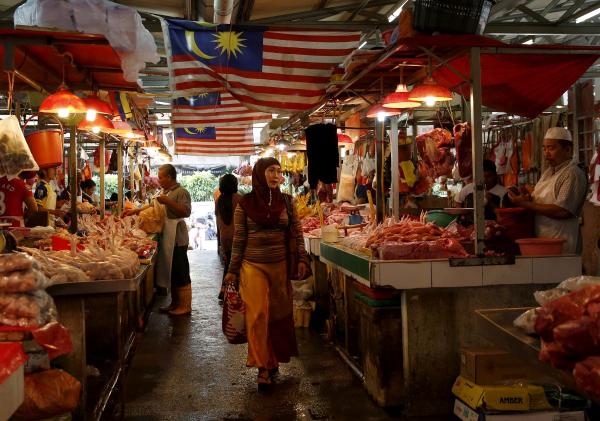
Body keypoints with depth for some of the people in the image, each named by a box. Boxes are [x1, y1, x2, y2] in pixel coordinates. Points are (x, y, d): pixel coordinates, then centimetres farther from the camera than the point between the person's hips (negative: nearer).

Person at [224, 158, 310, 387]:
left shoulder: (286, 202, 4)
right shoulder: (245, 204, -1)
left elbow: (297, 234, 7)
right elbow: (238, 240, 2)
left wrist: (302, 259, -3)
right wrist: (232, 270, 1)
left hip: (280, 265, 2)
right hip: (253, 266, -2)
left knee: (279, 314, 8)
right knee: (257, 314, -8)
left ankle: (273, 359, 24)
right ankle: (263, 367, 0)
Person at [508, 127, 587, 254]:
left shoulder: (573, 174, -13)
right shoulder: (548, 172, 15)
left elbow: (563, 211, -23)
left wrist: (526, 204, -20)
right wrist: (528, 198, -4)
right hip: (541, 241, 8)